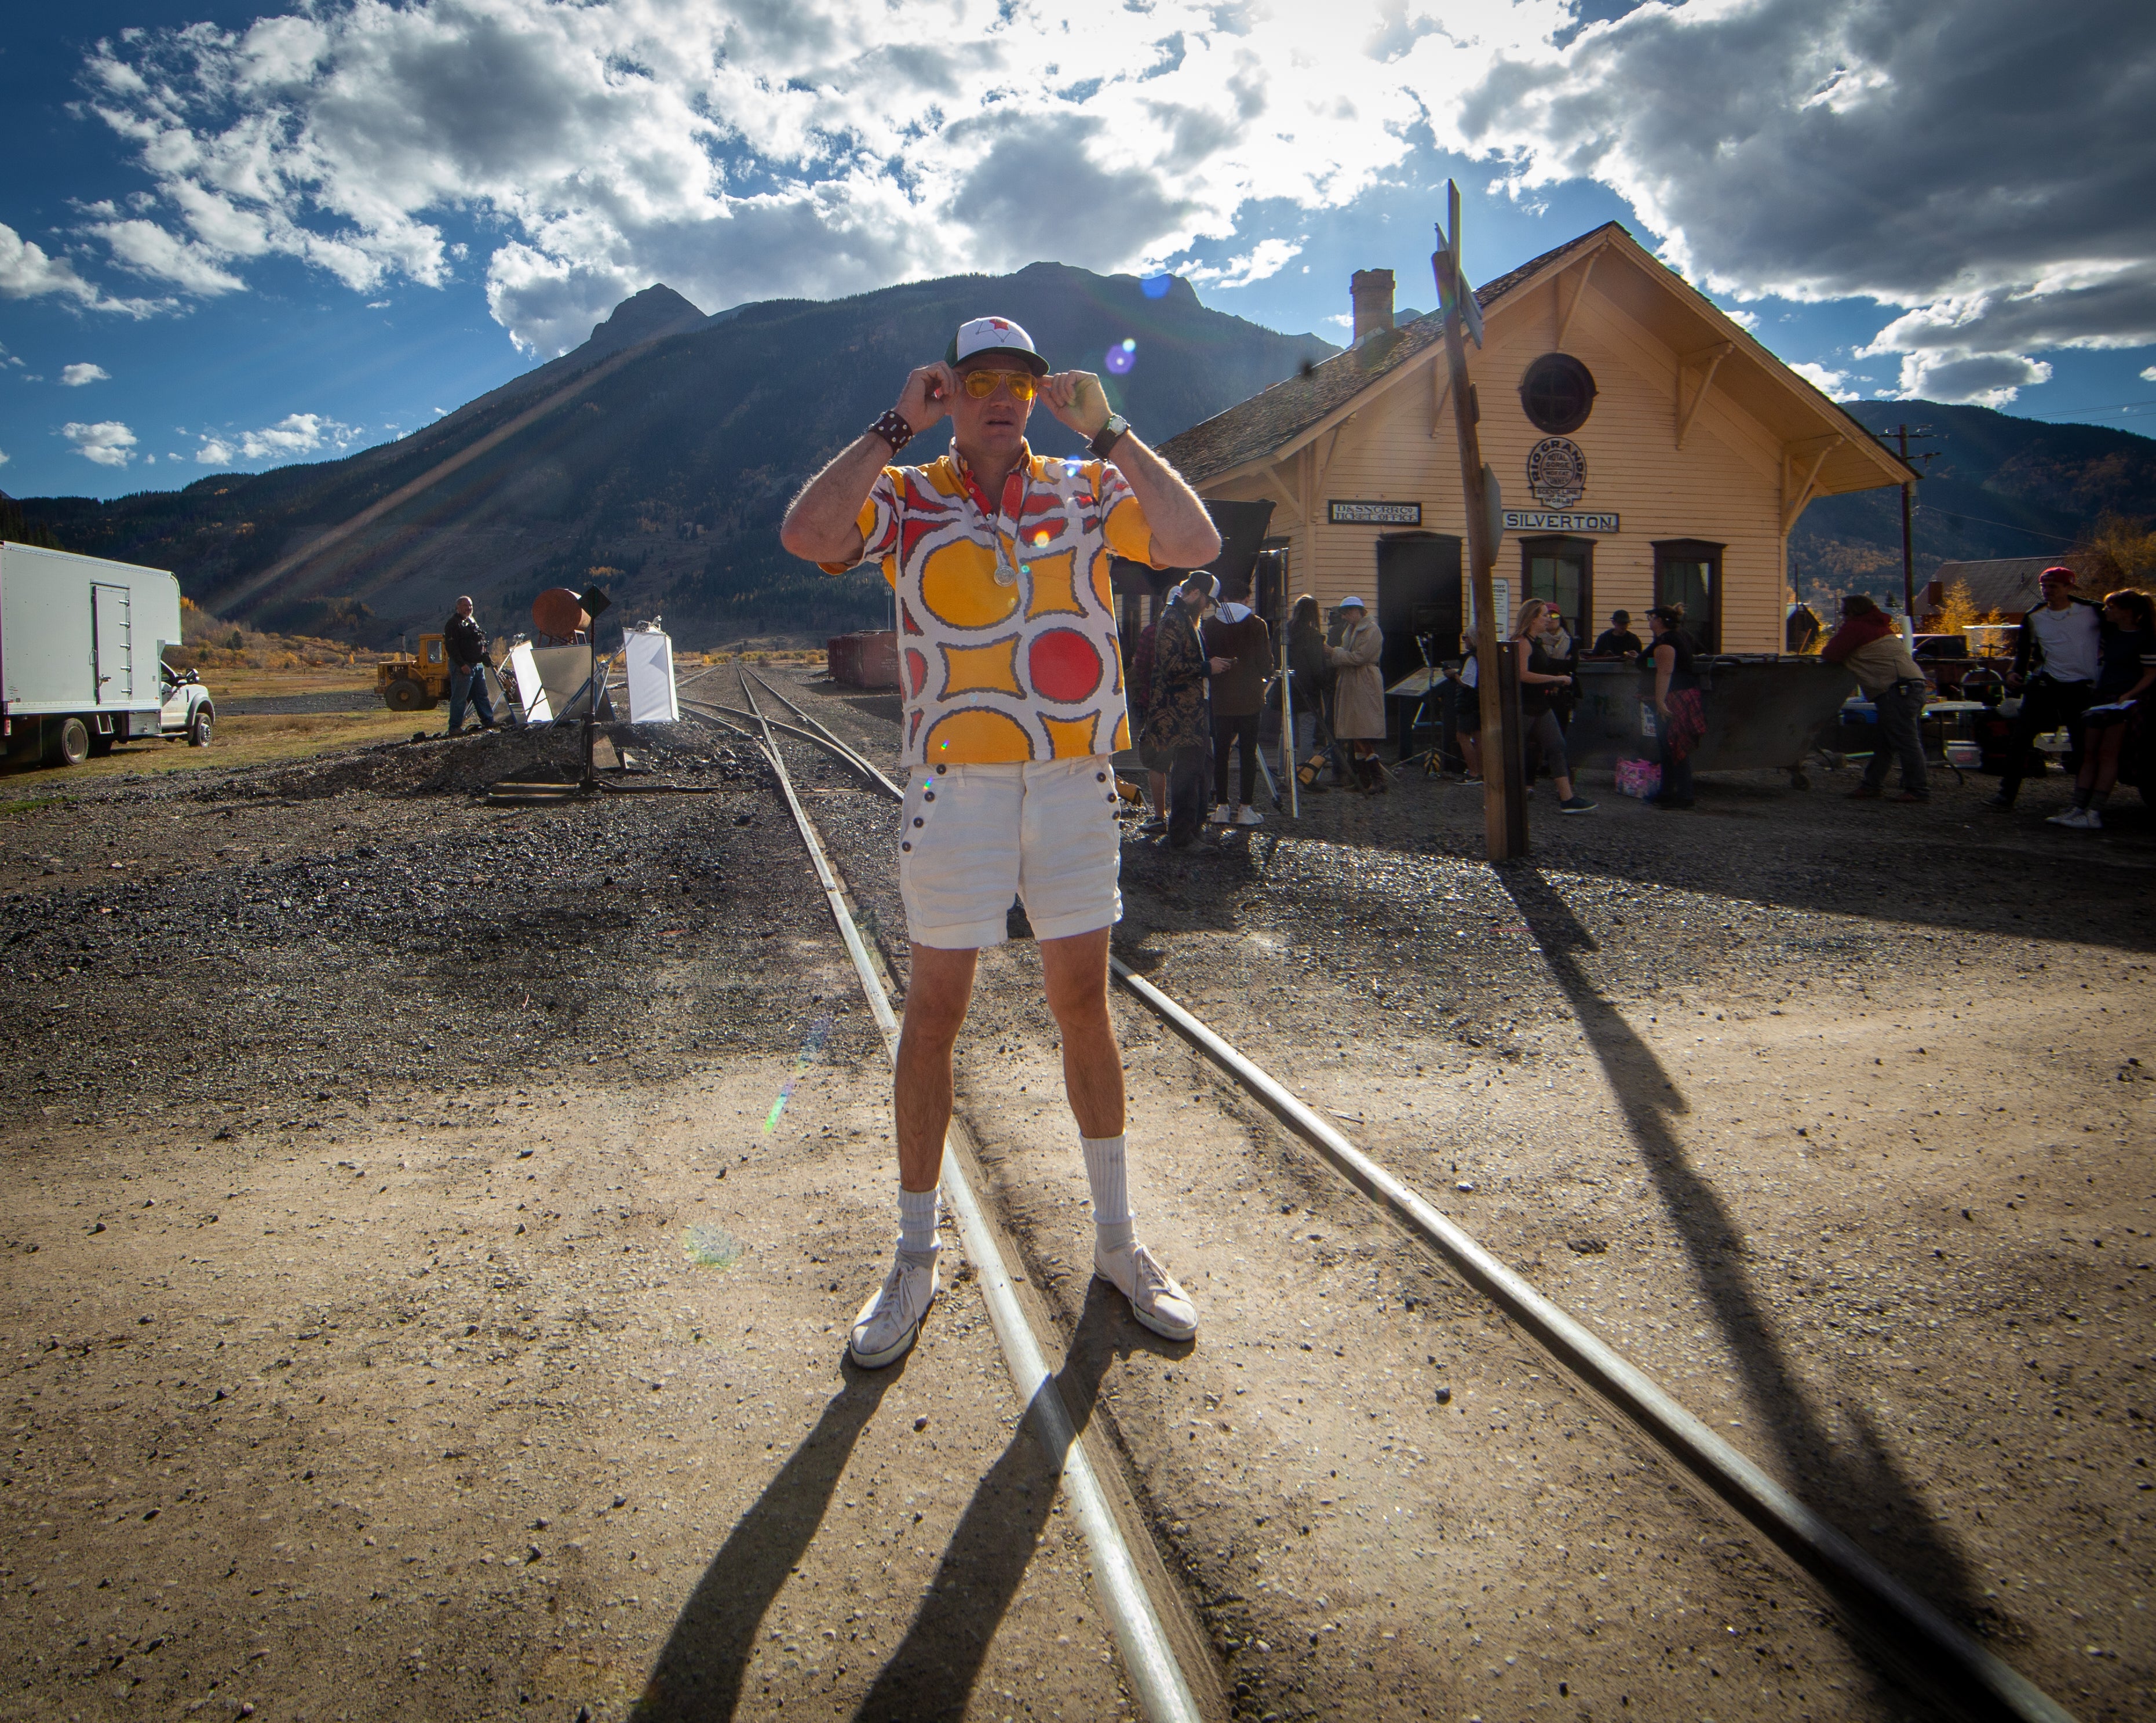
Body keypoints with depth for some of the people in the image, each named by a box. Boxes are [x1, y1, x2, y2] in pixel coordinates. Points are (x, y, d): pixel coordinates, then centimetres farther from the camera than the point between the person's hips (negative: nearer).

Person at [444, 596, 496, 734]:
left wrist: (485, 658, 18)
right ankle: (455, 727, -4)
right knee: (459, 698, -7)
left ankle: (488, 722, 21)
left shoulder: (472, 622, 19)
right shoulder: (453, 624, -10)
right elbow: (451, 647, -18)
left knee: (482, 695, 14)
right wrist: (462, 664, -23)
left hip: (477, 665, 9)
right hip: (462, 667, -9)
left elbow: (480, 643, 27)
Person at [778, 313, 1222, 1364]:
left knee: (1084, 1004, 9)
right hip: (954, 786, -1)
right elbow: (805, 535, -18)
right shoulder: (905, 498, 2)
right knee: (935, 1010, 5)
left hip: (1074, 783, 2)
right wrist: (895, 427, -11)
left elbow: (1196, 544, -10)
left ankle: (1116, 1239, 25)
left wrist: (1106, 431, -9)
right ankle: (915, 1258, 19)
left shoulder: (1088, 490, 7)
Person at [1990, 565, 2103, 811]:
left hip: (2082, 687, -2)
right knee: (2019, 738, -6)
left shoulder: (2092, 611, -2)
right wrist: (2015, 672, -2)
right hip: (2044, 685, 2)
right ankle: (2007, 794, -1)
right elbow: (2023, 650, 16)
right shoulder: (2034, 617, 7)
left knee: (2083, 745, 4)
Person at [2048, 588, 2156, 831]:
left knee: (2108, 754, -9)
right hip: (2102, 697, 8)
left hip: (2124, 701, -8)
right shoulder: (2110, 630, 11)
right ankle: (2078, 809, 3)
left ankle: (2094, 814, -12)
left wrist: (2128, 695, -20)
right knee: (2089, 754, 4)